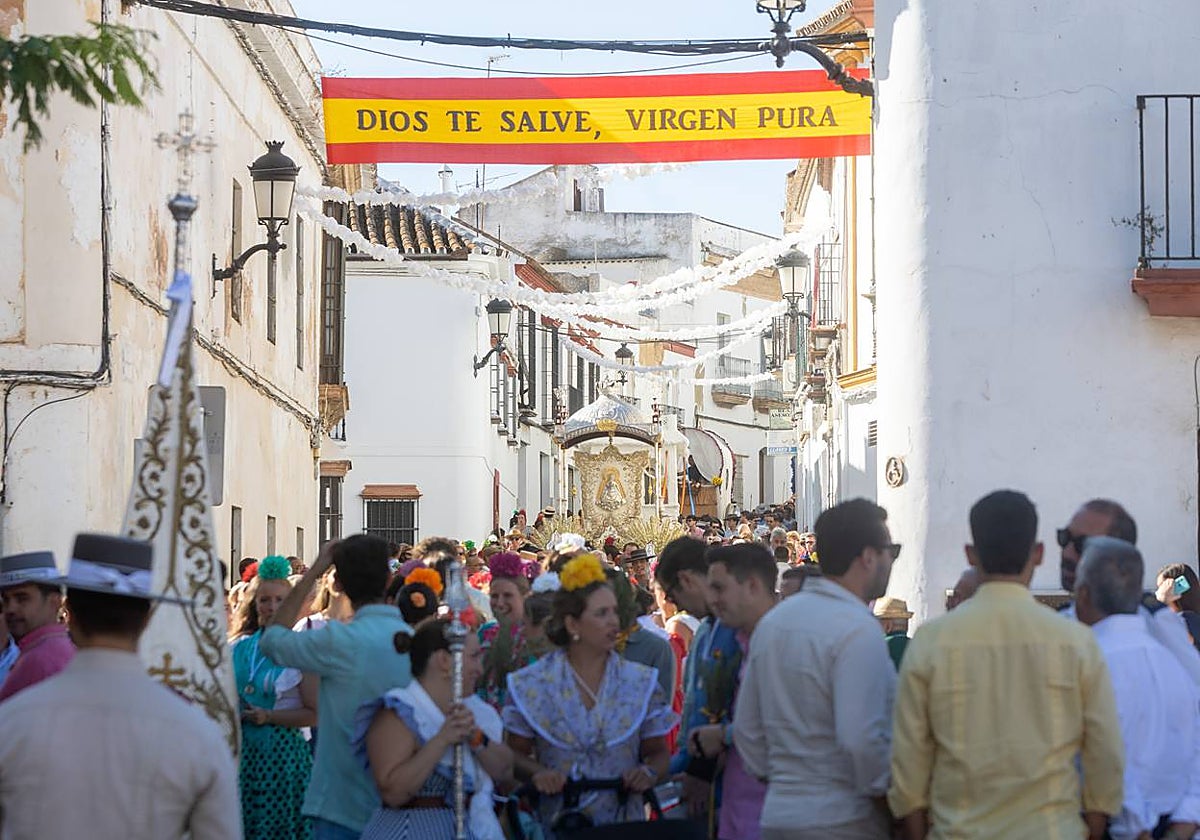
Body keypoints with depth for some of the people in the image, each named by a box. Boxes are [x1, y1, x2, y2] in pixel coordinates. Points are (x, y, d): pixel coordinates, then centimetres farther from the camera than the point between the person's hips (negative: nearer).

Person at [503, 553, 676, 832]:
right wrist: (537, 773, -14)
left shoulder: (641, 682, 5)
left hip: (622, 823, 1)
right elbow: (516, 752, 6)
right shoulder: (532, 684, 1)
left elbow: (658, 752, 10)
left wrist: (649, 773, -12)